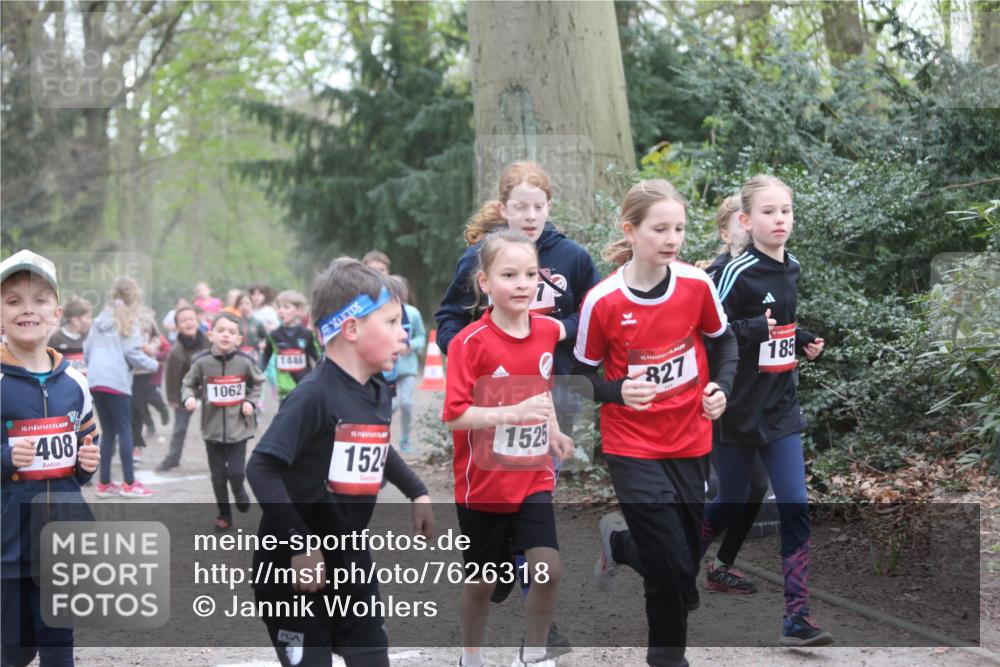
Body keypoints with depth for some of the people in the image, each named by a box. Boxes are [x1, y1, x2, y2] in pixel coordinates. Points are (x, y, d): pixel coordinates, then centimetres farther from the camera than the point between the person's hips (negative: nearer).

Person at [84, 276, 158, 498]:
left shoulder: (102, 318, 17)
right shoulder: (128, 320, -1)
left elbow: (87, 349, 17)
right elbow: (131, 352, -8)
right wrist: (152, 364, 5)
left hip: (95, 380, 6)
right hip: (116, 381, -6)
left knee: (108, 432, 12)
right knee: (125, 430, -1)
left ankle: (104, 483, 12)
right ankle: (129, 484, -1)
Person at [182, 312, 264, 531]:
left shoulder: (245, 361, -8)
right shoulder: (202, 361, -10)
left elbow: (257, 383, 10)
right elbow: (189, 384, 3)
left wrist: (251, 401, -3)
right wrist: (189, 398, -17)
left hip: (238, 426, -1)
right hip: (213, 427, 1)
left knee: (236, 472, -6)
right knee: (218, 475, 8)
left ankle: (239, 492, 30)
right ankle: (224, 514, 26)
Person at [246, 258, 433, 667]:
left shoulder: (378, 394, 4)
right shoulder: (315, 396, -23)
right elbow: (261, 469, -26)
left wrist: (416, 493, 18)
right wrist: (299, 545, -29)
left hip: (350, 561, 8)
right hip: (295, 566, -8)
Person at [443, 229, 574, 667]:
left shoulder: (548, 331, 1)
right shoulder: (470, 342, -17)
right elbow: (453, 415, -21)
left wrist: (553, 431, 9)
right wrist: (514, 413, -30)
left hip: (533, 478, 4)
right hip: (483, 482, -4)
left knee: (548, 568, -8)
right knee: (482, 580, 8)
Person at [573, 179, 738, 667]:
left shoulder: (697, 284, -8)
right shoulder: (602, 301, -16)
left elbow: (723, 340, 10)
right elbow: (583, 374, -4)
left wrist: (722, 386, -7)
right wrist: (618, 391, -24)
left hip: (691, 442, 4)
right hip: (633, 448, -4)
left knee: (685, 559, 11)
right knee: (673, 568, -8)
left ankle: (619, 544, 43)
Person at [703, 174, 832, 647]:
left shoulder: (792, 270, 8)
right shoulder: (737, 272, -14)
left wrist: (805, 341, 7)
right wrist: (754, 329, -29)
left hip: (780, 408, 5)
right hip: (737, 409, -5)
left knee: (795, 509, -3)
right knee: (730, 506, 8)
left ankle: (797, 618, -2)